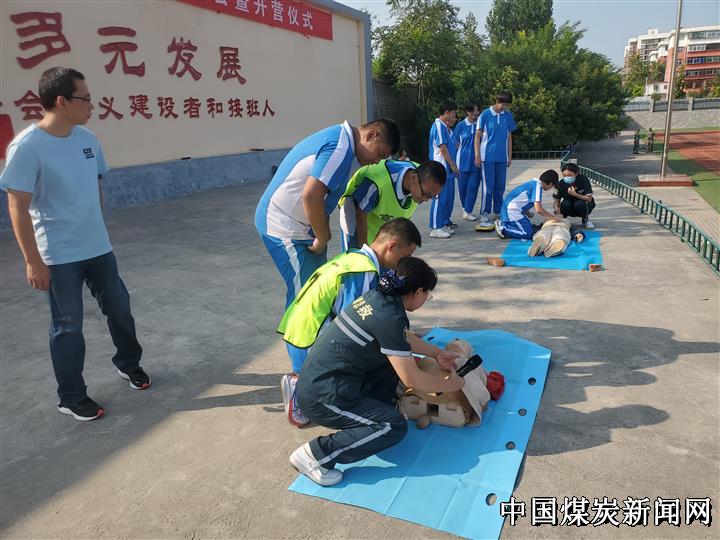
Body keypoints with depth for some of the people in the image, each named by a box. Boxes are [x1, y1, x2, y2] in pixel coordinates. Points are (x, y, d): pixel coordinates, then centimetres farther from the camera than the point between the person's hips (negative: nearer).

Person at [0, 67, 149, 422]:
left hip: (98, 248, 6)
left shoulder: (87, 139, 1)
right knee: (68, 326, 6)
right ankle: (71, 398, 24)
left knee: (119, 308, 16)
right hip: (58, 257, -6)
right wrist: (33, 261, -15)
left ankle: (128, 363, 41)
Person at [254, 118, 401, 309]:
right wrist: (323, 239, -16)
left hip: (284, 221, 10)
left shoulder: (337, 136, 13)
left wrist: (321, 238, 10)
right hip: (284, 228, -10)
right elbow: (311, 196, -30)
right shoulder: (341, 146, -20)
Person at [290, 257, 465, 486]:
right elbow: (411, 379, -17)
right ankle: (315, 454, -7)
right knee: (395, 426, -10)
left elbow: (403, 338, 23)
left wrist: (438, 353, 24)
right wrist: (451, 384, -1)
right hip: (323, 397, -9)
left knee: (394, 357, 15)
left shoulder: (377, 297, 4)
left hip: (316, 378, 9)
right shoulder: (390, 317, -22)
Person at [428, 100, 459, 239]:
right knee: (440, 198, -8)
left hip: (448, 170, 10)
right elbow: (442, 148, -17)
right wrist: (452, 165, -13)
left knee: (449, 198, 13)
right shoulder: (438, 126, -13)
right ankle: (435, 228, -3)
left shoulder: (446, 127, 17)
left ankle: (444, 224, 22)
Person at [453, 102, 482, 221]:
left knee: (473, 187, -4)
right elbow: (456, 144, 5)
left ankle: (467, 212, 4)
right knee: (462, 187, 6)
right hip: (463, 161, 0)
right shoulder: (461, 126, 1)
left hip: (476, 162, 1)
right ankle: (465, 208, 27)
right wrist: (454, 161, 2)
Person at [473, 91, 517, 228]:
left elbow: (509, 137, 13)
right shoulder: (485, 115, -4)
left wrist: (510, 156, 11)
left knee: (500, 186, 10)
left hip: (502, 157, 4)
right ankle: (485, 214, 3)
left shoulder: (508, 116, 7)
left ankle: (498, 212, 21)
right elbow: (478, 136, -3)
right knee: (488, 187, -4)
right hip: (488, 157, -4)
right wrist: (477, 156, -7)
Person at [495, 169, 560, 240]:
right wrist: (553, 218, -11)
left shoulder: (534, 182, 13)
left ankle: (502, 223, 12)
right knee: (528, 234, -10)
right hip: (512, 210, -10)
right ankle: (502, 228, -8)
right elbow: (538, 209, -21)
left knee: (530, 228, 15)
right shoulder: (537, 185, -15)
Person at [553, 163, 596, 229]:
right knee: (565, 204, -32)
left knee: (579, 204, -34)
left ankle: (586, 220, -4)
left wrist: (575, 194, -35)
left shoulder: (583, 180, -21)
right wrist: (556, 207, -34)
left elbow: (589, 199, -21)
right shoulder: (561, 184, -16)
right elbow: (556, 201, -9)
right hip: (570, 210, 1)